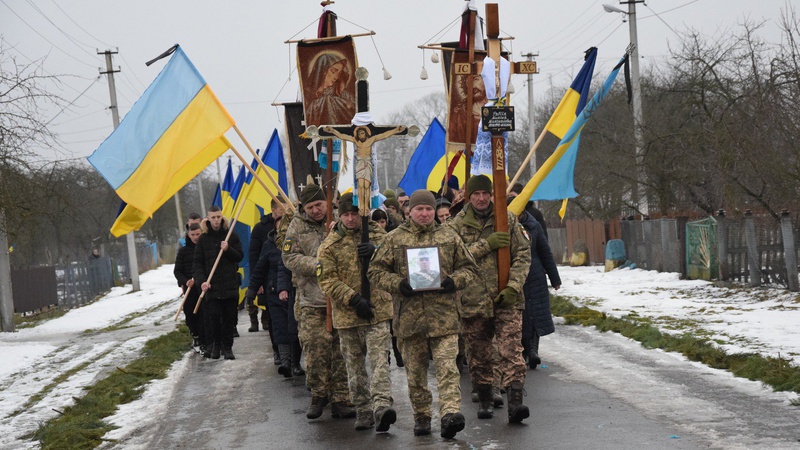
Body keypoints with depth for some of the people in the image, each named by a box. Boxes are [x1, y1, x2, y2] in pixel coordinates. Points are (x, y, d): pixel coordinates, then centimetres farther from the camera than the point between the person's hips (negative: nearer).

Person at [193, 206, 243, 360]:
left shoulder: (231, 235, 7)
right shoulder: (203, 239, 5)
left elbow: (240, 256, 7)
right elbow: (197, 263, 3)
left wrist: (228, 249, -12)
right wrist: (201, 281, -10)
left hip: (230, 284, 1)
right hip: (211, 286, -1)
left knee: (229, 317, 2)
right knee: (214, 316, -8)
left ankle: (227, 346, 12)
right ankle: (215, 344, 9)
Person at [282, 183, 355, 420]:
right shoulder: (297, 226, 7)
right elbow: (290, 258, 1)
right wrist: (317, 266, -13)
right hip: (312, 299, 0)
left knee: (342, 350, 1)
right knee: (315, 349, -6)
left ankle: (340, 399, 8)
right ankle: (319, 394, 11)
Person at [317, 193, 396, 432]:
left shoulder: (377, 235, 7)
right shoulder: (330, 245, 2)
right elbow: (328, 280, -5)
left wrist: (375, 251, -19)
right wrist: (353, 299, -15)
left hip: (377, 309, -1)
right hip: (347, 314, 1)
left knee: (378, 358, -14)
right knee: (354, 365, 9)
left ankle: (381, 405, -23)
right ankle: (363, 411, 18)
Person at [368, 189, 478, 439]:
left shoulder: (449, 237, 9)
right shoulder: (394, 239, 6)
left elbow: (469, 268, 14)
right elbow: (375, 270, 7)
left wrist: (454, 281, -7)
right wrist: (398, 284, -10)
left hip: (443, 314, -1)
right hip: (409, 314, 1)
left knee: (447, 365, -12)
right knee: (415, 369, 9)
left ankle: (451, 412, -20)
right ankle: (421, 416, 20)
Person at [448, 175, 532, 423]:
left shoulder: (508, 220, 6)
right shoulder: (457, 225, 3)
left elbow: (523, 254, 4)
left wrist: (513, 286, -9)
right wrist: (486, 244, -17)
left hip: (506, 299, 0)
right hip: (473, 299, 1)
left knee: (512, 351, -12)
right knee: (479, 355, 9)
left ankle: (515, 402, -17)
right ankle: (485, 400, 24)